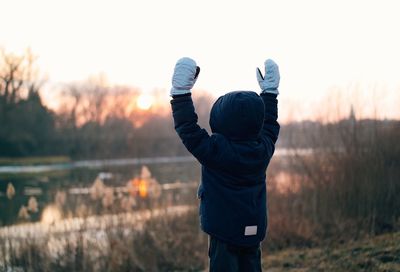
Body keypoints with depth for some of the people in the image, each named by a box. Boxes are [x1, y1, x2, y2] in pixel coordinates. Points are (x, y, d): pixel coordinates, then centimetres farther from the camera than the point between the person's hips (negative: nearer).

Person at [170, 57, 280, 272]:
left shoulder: (216, 150, -18)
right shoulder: (264, 148, 0)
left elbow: (187, 129, -16)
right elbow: (269, 125, 20)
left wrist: (180, 92, -13)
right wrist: (269, 92, 30)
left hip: (224, 231, -6)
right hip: (254, 230, 6)